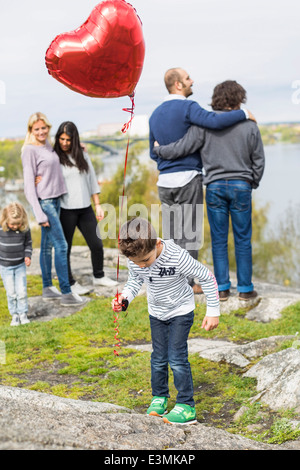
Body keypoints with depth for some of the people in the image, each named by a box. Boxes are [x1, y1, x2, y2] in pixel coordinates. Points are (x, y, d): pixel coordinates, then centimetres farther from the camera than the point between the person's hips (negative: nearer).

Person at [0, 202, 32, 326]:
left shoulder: (25, 229, -10)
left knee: (22, 291, -2)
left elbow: (28, 243, 5)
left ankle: (23, 314, 15)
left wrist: (27, 256, -9)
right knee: (11, 293, 3)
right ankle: (15, 315, 18)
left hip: (20, 265, 1)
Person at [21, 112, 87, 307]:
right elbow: (29, 183, -13)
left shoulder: (48, 145, 10)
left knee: (47, 245, 12)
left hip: (55, 200, 8)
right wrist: (39, 213, -18)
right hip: (43, 201, -8)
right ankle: (66, 293, -5)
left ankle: (48, 288, 20)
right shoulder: (30, 150, -11)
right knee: (61, 246, -9)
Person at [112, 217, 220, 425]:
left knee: (177, 357, -10)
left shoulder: (177, 257, -35)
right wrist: (125, 298, -17)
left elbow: (207, 277, -22)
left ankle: (187, 407, 1)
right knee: (158, 358, 10)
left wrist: (213, 311, -18)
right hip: (156, 312, 5)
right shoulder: (134, 260, -20)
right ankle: (159, 397, 30)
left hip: (181, 311, -5)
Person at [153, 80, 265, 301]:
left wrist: (159, 150, 13)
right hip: (241, 186, 0)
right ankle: (245, 288, 10)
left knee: (219, 240, 7)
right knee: (243, 239, 6)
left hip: (215, 186, 0)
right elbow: (259, 161, 6)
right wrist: (253, 183, 23)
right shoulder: (250, 126, 0)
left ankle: (222, 287, 10)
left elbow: (183, 147, -4)